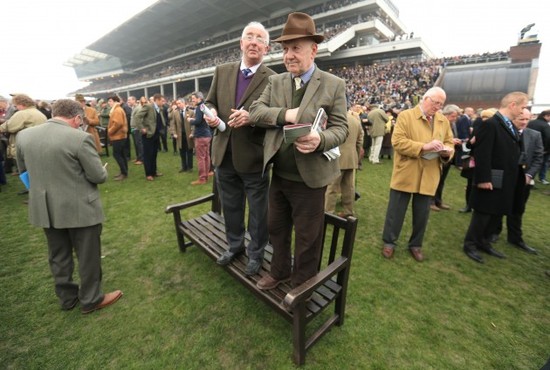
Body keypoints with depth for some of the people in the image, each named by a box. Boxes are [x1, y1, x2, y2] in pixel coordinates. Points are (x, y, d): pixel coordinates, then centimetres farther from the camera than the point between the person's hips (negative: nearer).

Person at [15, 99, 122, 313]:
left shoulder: (24, 136, 1)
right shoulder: (80, 138, -19)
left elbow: (23, 170, 14)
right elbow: (99, 176, -16)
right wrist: (101, 172, 6)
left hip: (45, 208, 6)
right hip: (80, 208, -6)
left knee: (58, 256, 20)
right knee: (88, 256, 10)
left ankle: (66, 297, 37)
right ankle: (91, 300, 25)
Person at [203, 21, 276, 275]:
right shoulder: (222, 72, 9)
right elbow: (210, 102, 14)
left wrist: (252, 118, -27)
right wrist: (210, 113, -9)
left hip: (254, 157, -4)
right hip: (224, 154, 5)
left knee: (258, 211, 10)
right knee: (230, 207, 20)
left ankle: (256, 253, 34)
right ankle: (235, 245, 44)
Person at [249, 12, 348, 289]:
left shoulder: (334, 85, -5)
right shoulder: (275, 81, 6)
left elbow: (340, 128, -7)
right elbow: (255, 112, -3)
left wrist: (320, 140, -28)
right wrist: (284, 114, -20)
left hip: (309, 177, -4)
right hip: (278, 175, 5)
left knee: (307, 237, 12)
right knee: (276, 228, 21)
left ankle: (301, 284, 38)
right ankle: (279, 271, 47)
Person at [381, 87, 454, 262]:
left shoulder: (443, 121, 13)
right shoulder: (405, 116, -4)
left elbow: (449, 143, 15)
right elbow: (397, 141, -15)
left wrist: (447, 151, -9)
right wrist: (423, 147, -22)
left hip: (429, 177, 5)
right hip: (405, 174, -4)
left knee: (422, 214, 12)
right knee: (396, 211, 5)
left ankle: (416, 244, 29)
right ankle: (389, 242, 20)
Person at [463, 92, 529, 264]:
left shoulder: (510, 126, 13)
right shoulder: (490, 124, -15)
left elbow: (513, 153, 16)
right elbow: (482, 155, -21)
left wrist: (513, 181, 12)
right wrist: (483, 179, -23)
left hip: (506, 183, 9)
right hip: (492, 181, -9)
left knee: (496, 215, 16)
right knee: (482, 215, 2)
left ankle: (484, 242, 30)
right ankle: (470, 244, 16)